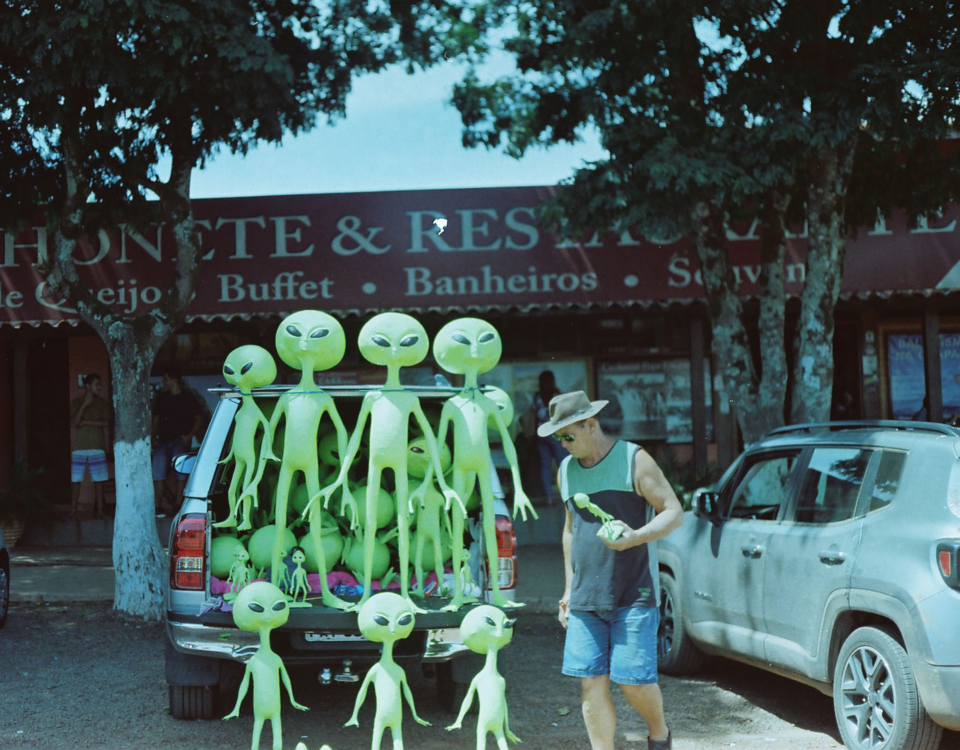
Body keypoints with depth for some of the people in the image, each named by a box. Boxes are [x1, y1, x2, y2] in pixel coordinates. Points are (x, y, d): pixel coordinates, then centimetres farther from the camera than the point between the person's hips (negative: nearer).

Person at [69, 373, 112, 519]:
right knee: (76, 480, -2)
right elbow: (73, 423, -9)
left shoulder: (103, 403, 6)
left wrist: (86, 422, -7)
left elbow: (105, 424, 0)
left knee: (99, 480, 0)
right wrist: (84, 405, -15)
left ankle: (99, 510, 6)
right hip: (79, 447, -1)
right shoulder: (76, 402, 2)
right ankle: (73, 511, 2)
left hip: (97, 447, 1)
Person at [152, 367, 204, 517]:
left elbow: (199, 419, 2)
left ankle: (178, 506, -4)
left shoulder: (188, 398, 3)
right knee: (158, 473, -7)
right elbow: (156, 419, 21)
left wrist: (189, 436, -9)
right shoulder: (161, 398, 16)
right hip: (163, 441, 4)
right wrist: (154, 437, 7)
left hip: (180, 441, -4)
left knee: (180, 474, -7)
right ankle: (157, 506, -6)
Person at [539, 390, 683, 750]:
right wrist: (569, 589, 20)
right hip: (585, 600, 5)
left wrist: (635, 538, -23)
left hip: (634, 596, -5)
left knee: (634, 681, -6)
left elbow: (674, 512, -6)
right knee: (592, 684, -1)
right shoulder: (566, 470, 12)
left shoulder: (634, 460, -5)